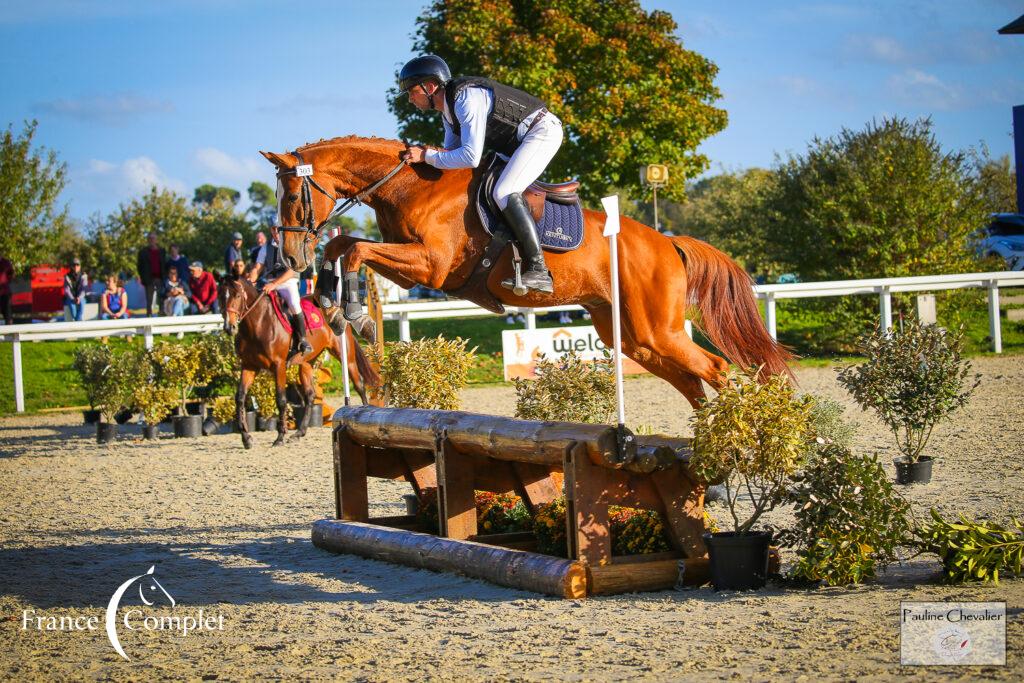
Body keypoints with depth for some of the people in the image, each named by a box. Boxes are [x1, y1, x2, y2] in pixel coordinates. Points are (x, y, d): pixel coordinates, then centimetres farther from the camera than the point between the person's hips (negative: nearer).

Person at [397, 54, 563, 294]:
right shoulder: (448, 110, 8)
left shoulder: (466, 100, -25)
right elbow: (452, 152, 18)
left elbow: (471, 157, -32)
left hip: (543, 131, -11)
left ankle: (539, 271, -31)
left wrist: (427, 156, -24)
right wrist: (421, 156, 0)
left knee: (504, 193, -24)